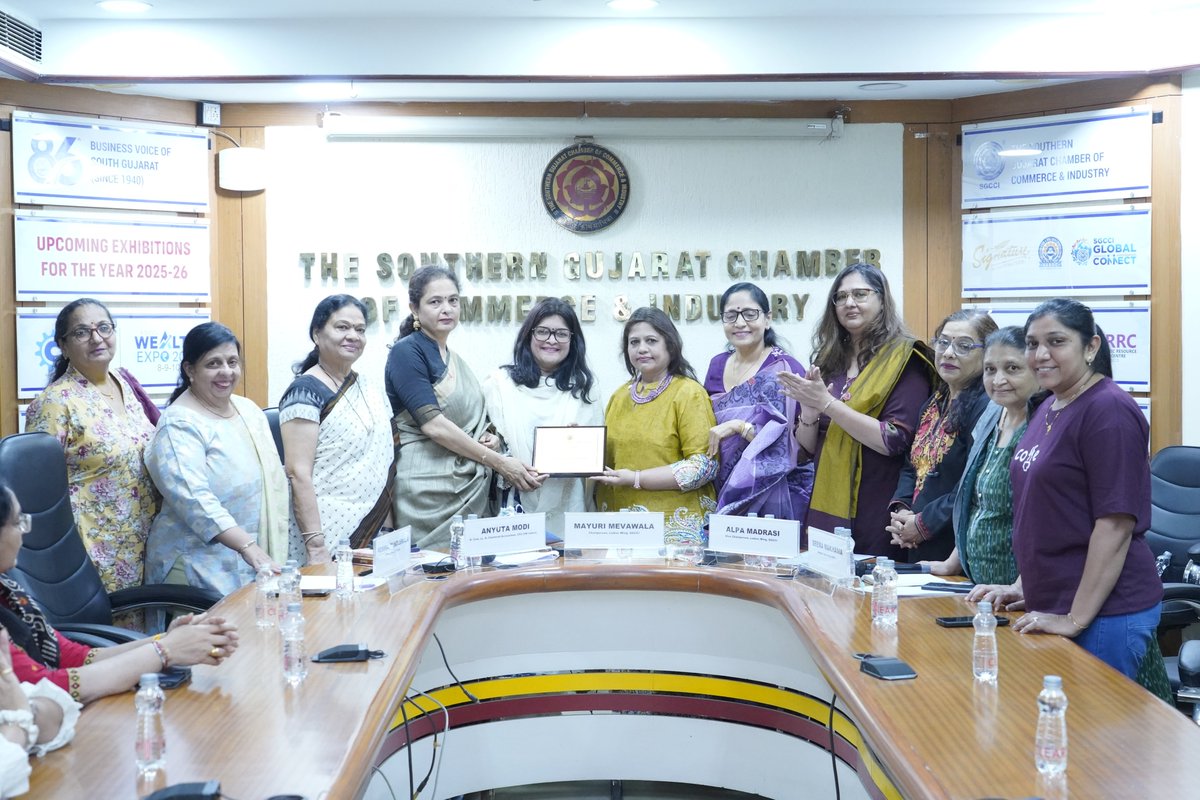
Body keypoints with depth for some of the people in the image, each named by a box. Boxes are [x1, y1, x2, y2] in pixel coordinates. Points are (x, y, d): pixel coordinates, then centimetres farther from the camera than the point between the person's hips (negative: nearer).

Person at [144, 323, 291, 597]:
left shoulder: (250, 410, 12)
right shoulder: (179, 425, -11)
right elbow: (195, 500, -22)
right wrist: (249, 548, -28)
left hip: (264, 556, 7)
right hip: (203, 565, -7)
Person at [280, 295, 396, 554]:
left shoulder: (372, 389, 12)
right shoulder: (305, 392, -9)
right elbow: (298, 473, -15)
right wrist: (315, 544, -21)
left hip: (376, 534, 7)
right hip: (330, 536, -6)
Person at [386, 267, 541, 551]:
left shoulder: (456, 360, 17)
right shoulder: (406, 352, -6)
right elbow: (433, 424, -15)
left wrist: (491, 438, 4)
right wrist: (500, 463, -15)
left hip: (473, 490, 7)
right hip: (429, 489, -7)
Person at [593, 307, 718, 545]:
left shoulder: (689, 393, -5)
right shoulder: (620, 396, 13)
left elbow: (705, 465, -12)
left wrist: (636, 479, -16)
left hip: (675, 526, -5)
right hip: (619, 524, 5)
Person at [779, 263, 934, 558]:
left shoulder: (905, 359, -6)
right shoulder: (829, 359, 10)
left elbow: (894, 442, -17)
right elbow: (808, 447, 12)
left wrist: (827, 403, -19)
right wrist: (809, 414, -9)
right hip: (825, 509, 5)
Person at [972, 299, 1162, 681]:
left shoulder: (1108, 410, -15)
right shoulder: (1048, 408, 12)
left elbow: (1116, 524, -20)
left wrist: (1076, 619, -19)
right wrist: (1023, 585, 16)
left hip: (1103, 611, -8)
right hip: (1050, 606, 8)